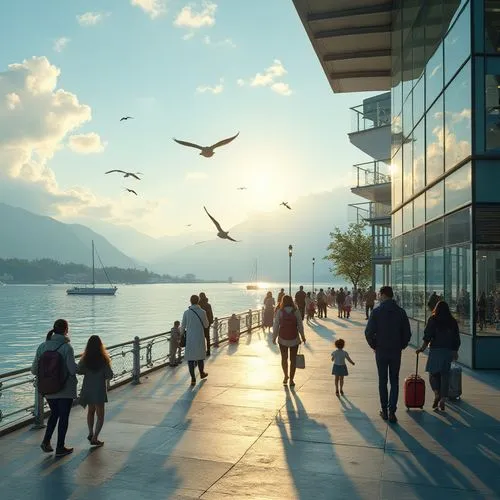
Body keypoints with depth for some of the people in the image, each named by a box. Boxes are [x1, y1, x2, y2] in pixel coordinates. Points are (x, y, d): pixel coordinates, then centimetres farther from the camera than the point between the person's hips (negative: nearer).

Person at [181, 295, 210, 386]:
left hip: (189, 338, 0)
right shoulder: (202, 312, -8)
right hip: (199, 338, 1)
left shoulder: (186, 312, -7)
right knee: (200, 355, 18)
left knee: (190, 357, 4)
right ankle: (202, 373, 37)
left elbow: (183, 326, 0)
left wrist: (182, 334, 18)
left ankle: (193, 378, 1)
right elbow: (206, 325, 3)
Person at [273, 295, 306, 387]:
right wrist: (302, 336, 11)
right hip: (294, 339, 0)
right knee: (293, 359, 10)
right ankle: (291, 380, 12)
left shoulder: (279, 312, -8)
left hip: (282, 339, 0)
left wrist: (274, 337, 6)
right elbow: (300, 326, -3)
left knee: (284, 358, 20)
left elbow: (276, 326, -5)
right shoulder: (296, 312, -7)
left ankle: (286, 377, 31)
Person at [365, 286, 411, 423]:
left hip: (381, 351, -1)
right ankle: (392, 412, 0)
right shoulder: (401, 312, -2)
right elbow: (407, 333, 0)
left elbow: (369, 332, -11)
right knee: (394, 382, 8)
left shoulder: (376, 312, -9)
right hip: (396, 352, 2)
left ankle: (384, 411, 16)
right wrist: (401, 346, 13)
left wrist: (374, 345, 4)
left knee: (382, 381, 10)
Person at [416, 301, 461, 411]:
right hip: (448, 351, 3)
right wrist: (455, 352, 20)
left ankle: (437, 394, -9)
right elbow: (456, 339, 11)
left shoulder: (433, 320, -3)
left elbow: (427, 336, -9)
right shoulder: (452, 321, 8)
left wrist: (422, 348, -3)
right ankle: (442, 400, 8)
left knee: (432, 373, 10)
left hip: (435, 350, -3)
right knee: (445, 375, 8)